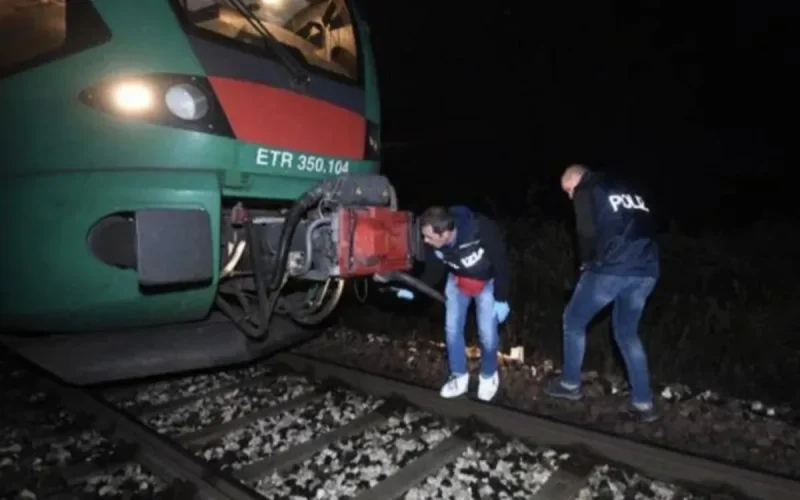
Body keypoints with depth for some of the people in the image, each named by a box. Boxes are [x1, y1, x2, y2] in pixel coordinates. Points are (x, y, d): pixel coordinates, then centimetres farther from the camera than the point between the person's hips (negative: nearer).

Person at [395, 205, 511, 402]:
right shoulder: (433, 243, -29)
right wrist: (413, 291, -20)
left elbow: (501, 263, -25)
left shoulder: (483, 231, -41)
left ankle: (489, 375, 26)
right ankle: (459, 376, 28)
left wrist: (501, 299, -20)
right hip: (457, 281, 4)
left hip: (487, 282, -3)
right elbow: (433, 272, -8)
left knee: (487, 333, -3)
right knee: (452, 329, 6)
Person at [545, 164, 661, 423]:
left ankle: (570, 384, 24)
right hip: (646, 272, 7)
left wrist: (587, 261, 7)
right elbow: (647, 227, 21)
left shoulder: (586, 191, 5)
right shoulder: (629, 191, 26)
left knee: (574, 321, 14)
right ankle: (643, 403, 19)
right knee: (627, 333, 21)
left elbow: (588, 232, -9)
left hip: (612, 270, -7)